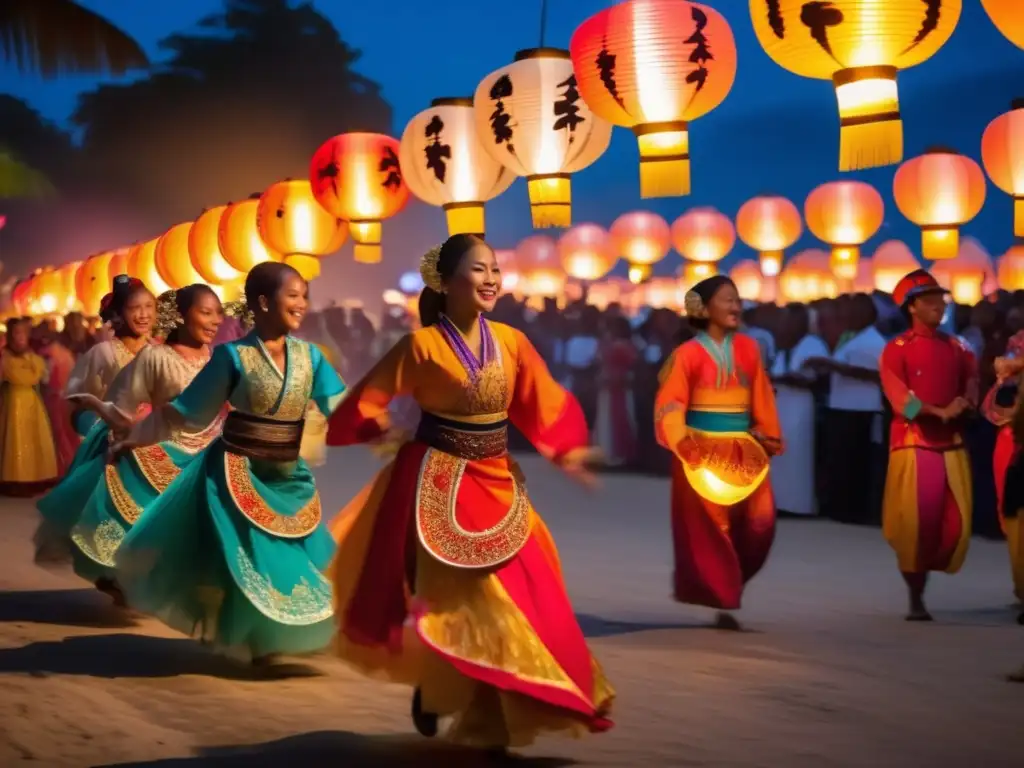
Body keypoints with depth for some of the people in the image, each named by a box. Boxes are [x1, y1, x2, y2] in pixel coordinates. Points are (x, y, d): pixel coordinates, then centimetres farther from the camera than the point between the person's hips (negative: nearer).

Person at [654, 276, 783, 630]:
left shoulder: (748, 348, 8)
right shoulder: (689, 353, -5)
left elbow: (762, 399, 13)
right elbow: (670, 403, -7)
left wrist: (771, 436, 7)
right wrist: (680, 440, -22)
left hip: (745, 450, 4)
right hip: (703, 450, -4)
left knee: (759, 522, -4)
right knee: (708, 527, -1)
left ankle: (728, 585, 19)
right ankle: (721, 600, 8)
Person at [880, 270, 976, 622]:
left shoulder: (957, 348, 14)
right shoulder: (896, 349, -2)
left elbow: (971, 388, 8)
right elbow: (901, 399, -11)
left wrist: (963, 405, -14)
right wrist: (939, 412, -19)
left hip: (953, 444, 5)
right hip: (914, 443, -5)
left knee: (956, 523, -1)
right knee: (916, 522, -6)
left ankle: (923, 576, 23)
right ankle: (915, 599, 5)